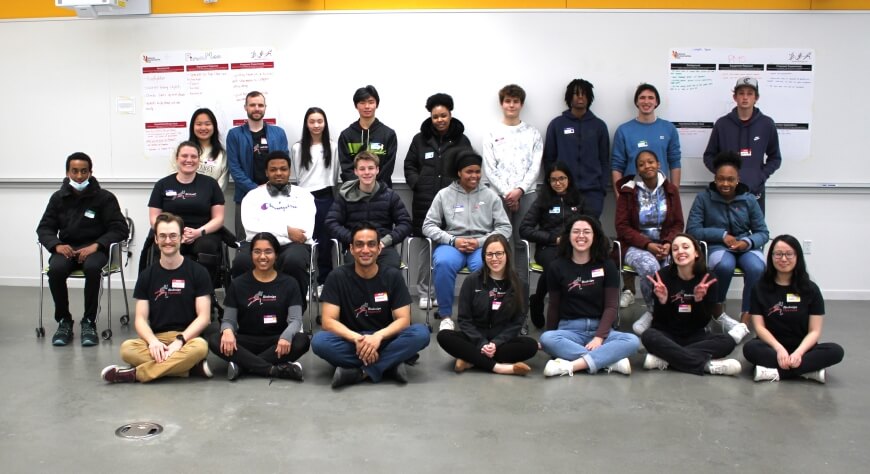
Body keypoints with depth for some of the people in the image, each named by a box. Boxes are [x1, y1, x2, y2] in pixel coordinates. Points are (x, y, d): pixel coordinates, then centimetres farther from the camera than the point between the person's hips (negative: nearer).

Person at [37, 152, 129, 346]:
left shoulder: (105, 197, 0)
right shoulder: (58, 198, 10)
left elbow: (120, 228, -5)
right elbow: (44, 228, 10)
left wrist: (96, 245, -21)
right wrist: (56, 245, -12)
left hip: (95, 248, -2)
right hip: (66, 248, 3)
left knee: (92, 267, -37)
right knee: (55, 269, -31)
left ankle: (89, 322, -19)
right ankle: (64, 321, -11)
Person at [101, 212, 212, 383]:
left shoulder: (197, 272, 2)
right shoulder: (147, 275, 9)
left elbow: (203, 316, -3)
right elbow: (140, 319, 4)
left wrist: (179, 341, -18)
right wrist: (153, 341, -18)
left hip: (188, 338, -2)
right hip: (156, 339, 2)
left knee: (200, 347, -37)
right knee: (127, 348, -30)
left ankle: (135, 373, -28)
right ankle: (191, 367, -26)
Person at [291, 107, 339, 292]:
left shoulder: (332, 147, 1)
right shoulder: (297, 148, 2)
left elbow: (335, 175, 9)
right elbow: (297, 176, 10)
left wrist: (328, 191, 12)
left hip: (325, 198, 0)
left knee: (325, 241, 5)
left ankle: (323, 282, 15)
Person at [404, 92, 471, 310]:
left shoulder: (461, 141, 8)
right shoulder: (420, 139, 10)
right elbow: (409, 166, 13)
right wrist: (417, 184, -3)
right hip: (424, 201, 1)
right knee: (425, 245, 2)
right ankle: (425, 292, 11)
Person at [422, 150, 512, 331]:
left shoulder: (490, 196, 10)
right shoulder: (444, 194, 8)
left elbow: (505, 228, 4)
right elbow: (428, 226, 3)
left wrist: (480, 242, -11)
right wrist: (453, 240, -12)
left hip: (482, 246, 0)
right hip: (451, 244, 0)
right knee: (443, 263, -35)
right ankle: (445, 315, -16)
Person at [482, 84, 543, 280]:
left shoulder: (533, 133, 9)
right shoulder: (492, 135, 8)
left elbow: (535, 166, 2)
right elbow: (489, 169, 1)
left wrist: (519, 190, -11)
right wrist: (506, 193, -9)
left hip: (526, 194, 0)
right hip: (499, 195, 0)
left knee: (521, 242, 2)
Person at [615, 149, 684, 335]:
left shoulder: (670, 189, 9)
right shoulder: (628, 191, 1)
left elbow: (678, 224, 10)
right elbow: (622, 226, -3)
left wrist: (668, 243, -11)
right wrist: (647, 244, -15)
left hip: (664, 245, 3)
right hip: (636, 246, -3)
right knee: (650, 266, -35)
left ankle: (653, 313, -9)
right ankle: (655, 311, -8)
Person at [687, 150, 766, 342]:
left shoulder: (749, 200, 4)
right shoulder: (703, 198, -2)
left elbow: (763, 233, 4)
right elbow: (692, 230, -6)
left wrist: (748, 242, -19)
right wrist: (722, 235, -16)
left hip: (746, 246, 2)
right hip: (718, 246, -2)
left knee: (757, 269, -32)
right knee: (724, 265, -37)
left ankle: (744, 322, -23)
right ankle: (718, 311, -10)